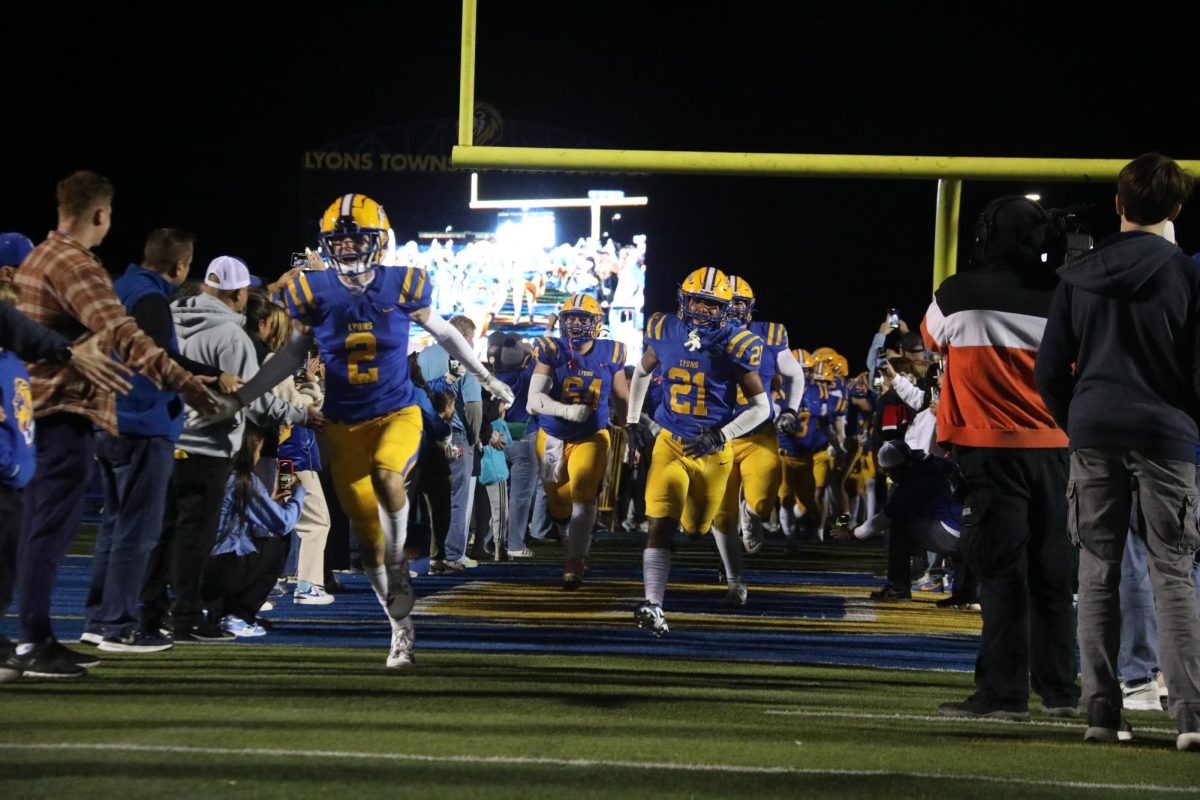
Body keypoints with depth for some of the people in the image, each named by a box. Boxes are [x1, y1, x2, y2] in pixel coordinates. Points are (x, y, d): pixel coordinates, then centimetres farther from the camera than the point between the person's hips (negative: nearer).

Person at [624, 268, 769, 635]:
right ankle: (653, 607, -15)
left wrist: (720, 436, -19)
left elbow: (761, 407, -9)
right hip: (670, 442, 1)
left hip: (713, 448, -1)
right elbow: (642, 373, 19)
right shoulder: (665, 331, -4)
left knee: (696, 527, 13)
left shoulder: (735, 345, -14)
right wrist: (633, 421, 16)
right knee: (660, 524, -15)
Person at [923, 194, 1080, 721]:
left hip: (992, 448, -4)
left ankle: (1004, 694, -7)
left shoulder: (957, 295, -7)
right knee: (1052, 573, 10)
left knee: (1002, 573, -4)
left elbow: (932, 338, 15)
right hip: (1055, 446, 4)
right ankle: (1060, 691, 16)